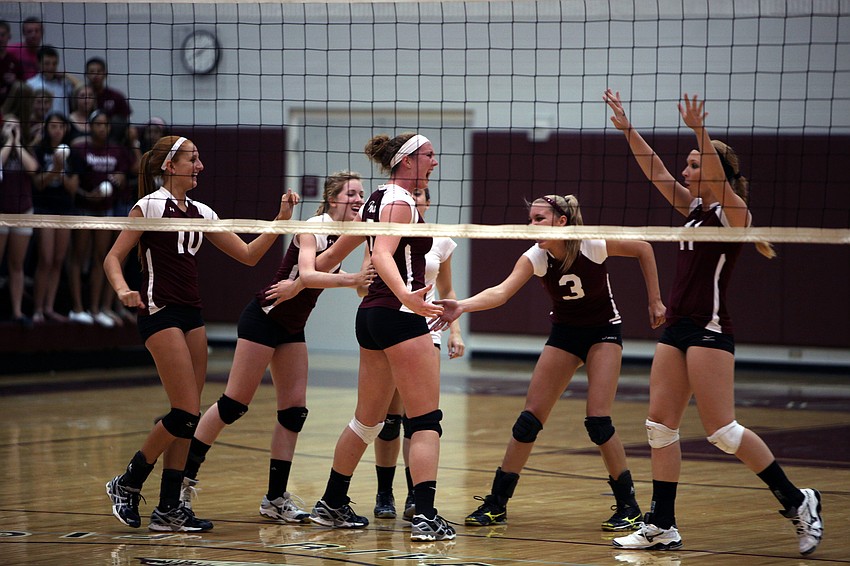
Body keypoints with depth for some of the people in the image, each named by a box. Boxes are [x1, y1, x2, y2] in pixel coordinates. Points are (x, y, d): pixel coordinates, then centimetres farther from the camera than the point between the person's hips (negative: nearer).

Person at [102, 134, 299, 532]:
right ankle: (127, 485, 3)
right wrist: (122, 290, -26)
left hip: (191, 315, 8)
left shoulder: (200, 213, 15)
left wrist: (281, 220, 6)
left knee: (187, 417, 4)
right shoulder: (150, 206, -5)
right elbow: (113, 258, -6)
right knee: (186, 413, -13)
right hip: (159, 312, -7)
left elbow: (248, 254, 17)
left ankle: (169, 509, 8)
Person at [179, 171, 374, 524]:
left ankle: (276, 498, 7)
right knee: (234, 403, -6)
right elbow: (307, 274, -32)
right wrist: (351, 279, -42)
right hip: (264, 319, -8)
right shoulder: (314, 227, -17)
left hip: (292, 329, 8)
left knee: (294, 410, 2)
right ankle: (184, 476, 3)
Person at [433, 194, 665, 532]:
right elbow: (502, 292, -33)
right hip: (564, 333, 3)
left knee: (597, 420, -17)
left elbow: (643, 250, -6)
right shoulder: (535, 257, -17)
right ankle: (496, 504, 7)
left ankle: (628, 506, -3)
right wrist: (462, 306, -50)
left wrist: (655, 301, -5)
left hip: (603, 332, -3)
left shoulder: (594, 245, -23)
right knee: (529, 418, -2)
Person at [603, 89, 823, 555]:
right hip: (677, 328, 9)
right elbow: (655, 172, 11)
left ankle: (797, 502, 2)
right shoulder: (693, 209, 13)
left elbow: (718, 179, -26)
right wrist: (627, 129, 3)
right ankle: (662, 527, 8)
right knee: (660, 426, 4)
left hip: (710, 329, -9)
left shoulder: (735, 214, -8)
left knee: (722, 430, -9)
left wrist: (699, 132, -38)